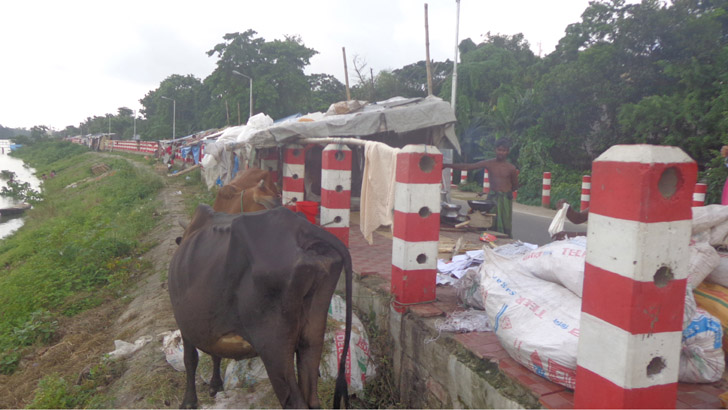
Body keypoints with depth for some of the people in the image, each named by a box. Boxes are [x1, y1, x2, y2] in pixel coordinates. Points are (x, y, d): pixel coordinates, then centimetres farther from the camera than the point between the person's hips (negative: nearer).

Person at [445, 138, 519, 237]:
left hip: (506, 199, -1)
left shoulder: (511, 168, 0)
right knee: (491, 227, -2)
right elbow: (467, 167, -3)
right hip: (492, 198, 1)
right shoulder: (488, 164, 2)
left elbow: (515, 186, 13)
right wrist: (447, 165, -10)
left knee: (505, 227, -3)